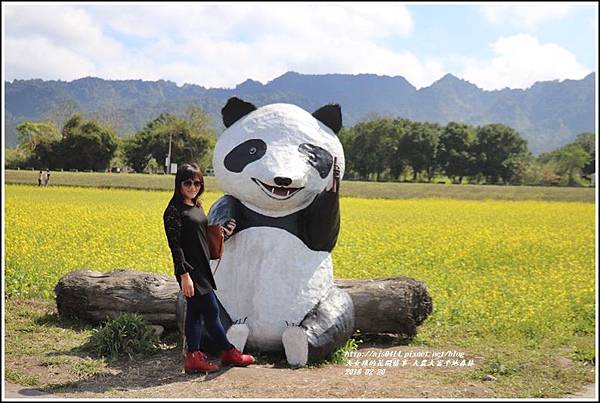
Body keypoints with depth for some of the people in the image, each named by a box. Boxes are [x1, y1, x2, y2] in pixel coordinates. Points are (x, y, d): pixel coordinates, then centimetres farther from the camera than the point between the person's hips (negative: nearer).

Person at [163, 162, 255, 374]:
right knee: (211, 310, -1)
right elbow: (175, 245, -16)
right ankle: (229, 352, 11)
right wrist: (184, 274, -21)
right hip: (190, 270, -9)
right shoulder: (174, 210, -12)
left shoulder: (197, 206, 13)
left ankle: (194, 357, 17)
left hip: (202, 268, 9)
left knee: (195, 311, 11)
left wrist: (221, 232, 3)